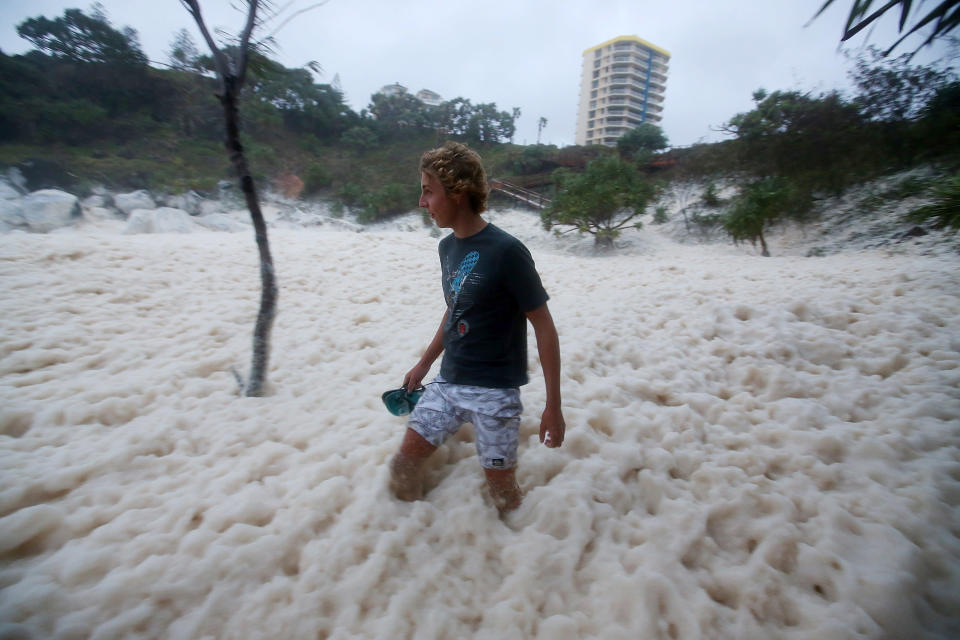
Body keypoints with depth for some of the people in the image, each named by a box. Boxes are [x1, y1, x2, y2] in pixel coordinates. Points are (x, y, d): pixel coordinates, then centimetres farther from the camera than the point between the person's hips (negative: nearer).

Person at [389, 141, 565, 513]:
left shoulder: (506, 251, -17)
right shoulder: (447, 247, 4)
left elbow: (544, 328, -13)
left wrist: (553, 406, -13)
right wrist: (425, 364, 20)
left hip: (495, 390, -6)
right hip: (448, 381, 6)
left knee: (501, 487, 7)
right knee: (405, 461, 8)